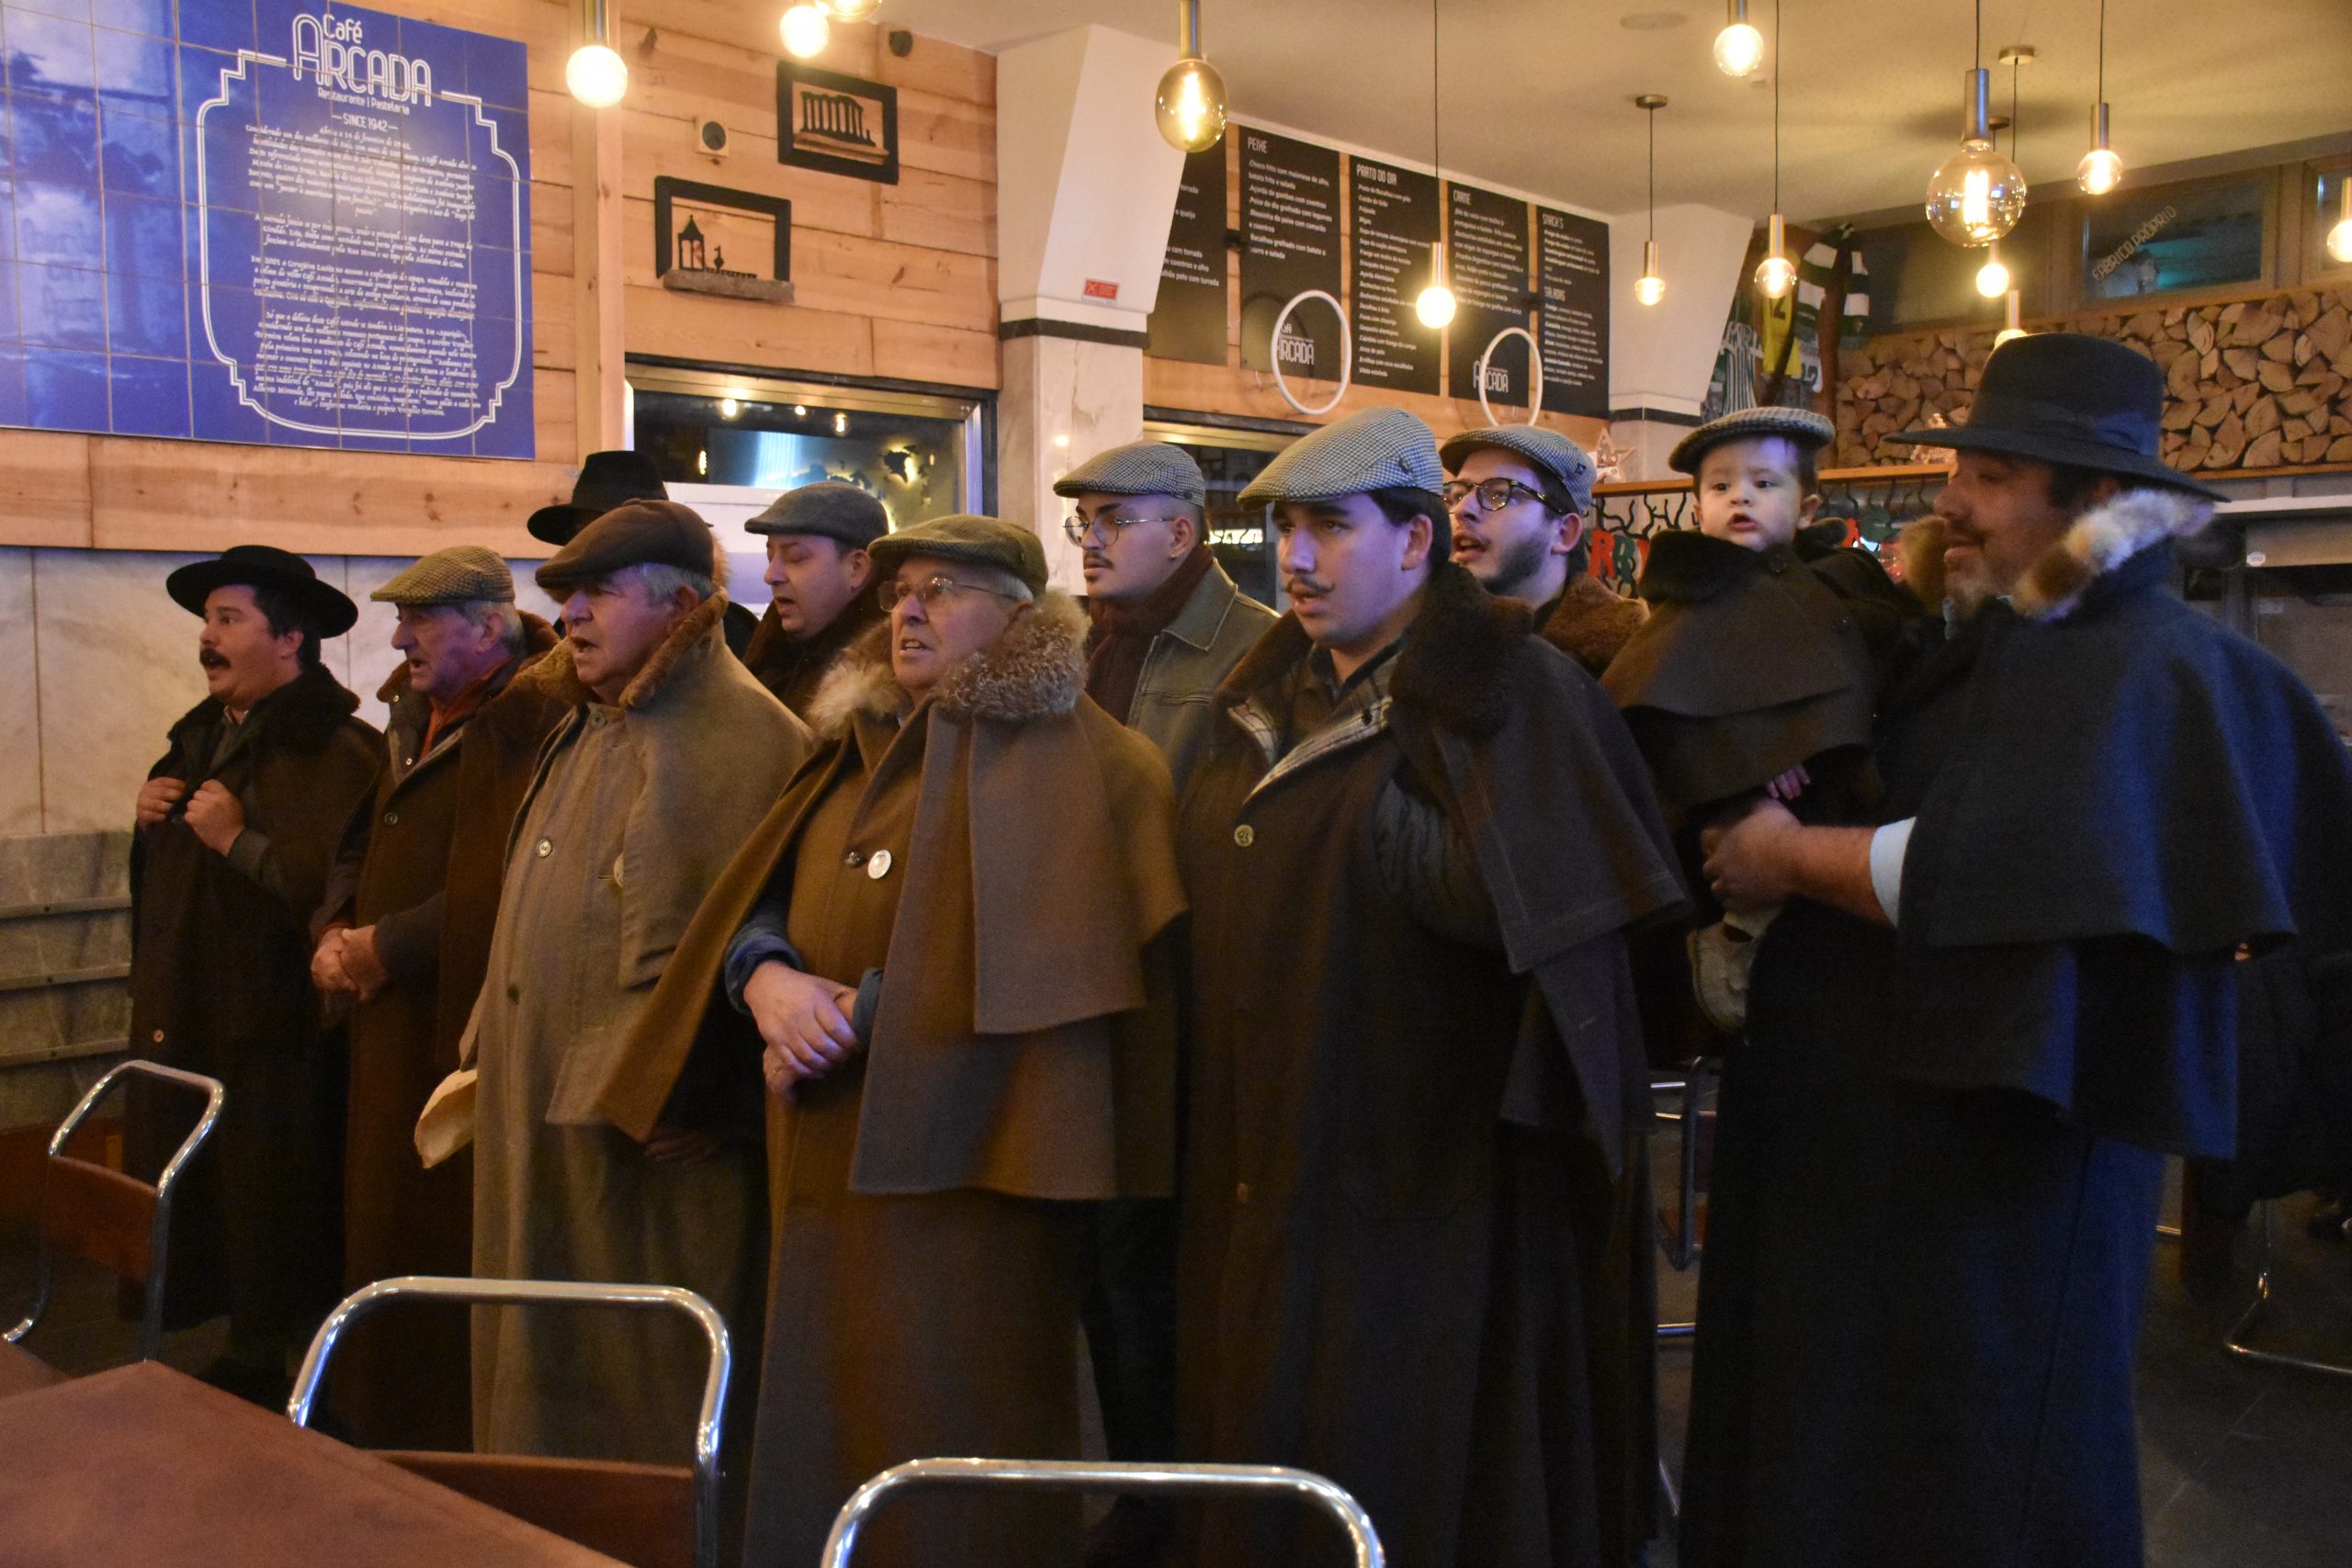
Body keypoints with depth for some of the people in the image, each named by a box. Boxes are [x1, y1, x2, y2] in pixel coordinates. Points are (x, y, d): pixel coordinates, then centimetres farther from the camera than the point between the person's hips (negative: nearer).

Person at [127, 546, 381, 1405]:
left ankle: (267, 1373, 21)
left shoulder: (337, 753, -16)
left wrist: (240, 841, -23)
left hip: (274, 1047, -9)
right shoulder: (204, 735, 14)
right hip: (184, 1027, 9)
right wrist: (155, 818, 6)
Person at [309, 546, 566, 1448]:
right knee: (383, 1229, 18)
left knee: (448, 1245, -2)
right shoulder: (416, 720, 14)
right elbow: (363, 845, 22)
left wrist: (384, 945, -14)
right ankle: (384, 1428, 33)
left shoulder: (527, 722, -16)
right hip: (393, 1027, 9)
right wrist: (334, 932, 3)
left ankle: (455, 1443, 13)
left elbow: (501, 891, -24)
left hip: (472, 1033, -9)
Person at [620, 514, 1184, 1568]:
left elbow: (1026, 949, -14)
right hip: (830, 1163, 7)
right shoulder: (858, 750, 18)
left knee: (943, 1453, -2)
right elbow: (753, 899, 14)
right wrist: (766, 975, -8)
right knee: (821, 1445, 11)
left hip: (961, 1163, -7)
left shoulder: (1067, 759, -4)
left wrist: (854, 1019, -14)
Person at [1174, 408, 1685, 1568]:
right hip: (1267, 1166, 7)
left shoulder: (1500, 689, -10)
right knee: (1267, 1439, 16)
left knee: (1408, 1469, 5)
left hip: (1423, 1171, -7)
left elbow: (1507, 895, -20)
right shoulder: (1270, 696, 12)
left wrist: (1364, 804, -18)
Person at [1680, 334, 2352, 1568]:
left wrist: (1794, 858, -13)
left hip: (1999, 1162, -8)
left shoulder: (2148, 670, -16)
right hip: (1867, 1130, 8)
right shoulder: (1981, 647, 12)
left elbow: (1998, 876, -27)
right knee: (1812, 1463, 17)